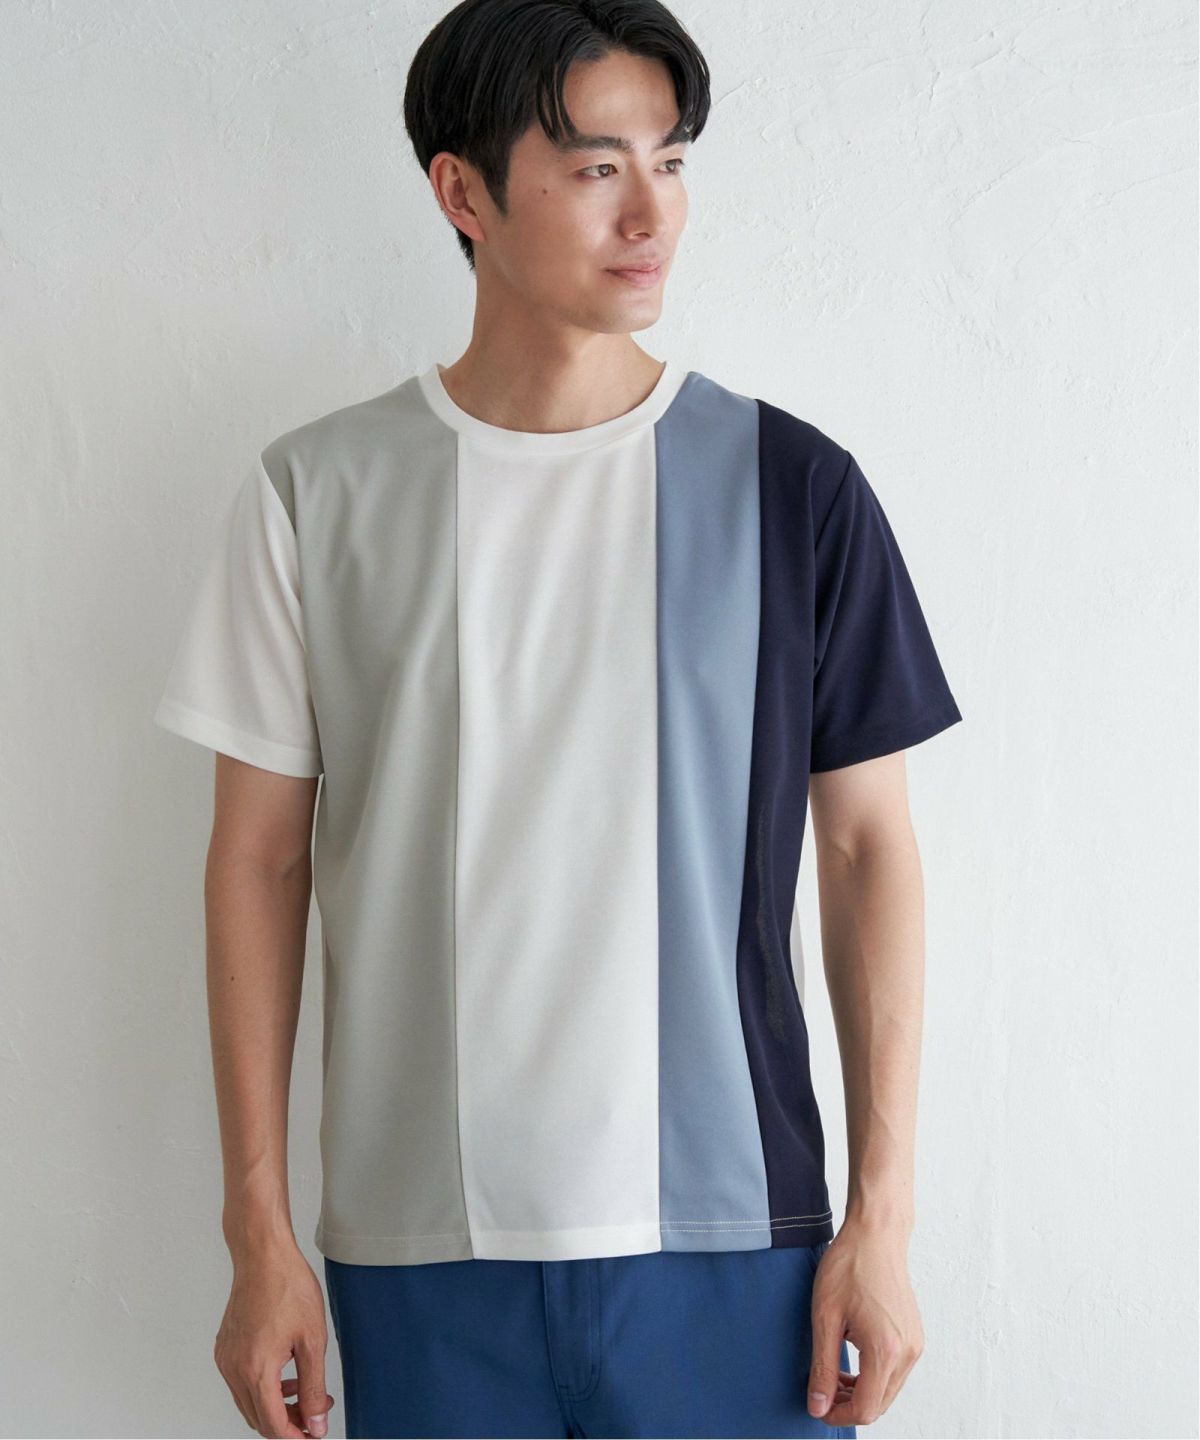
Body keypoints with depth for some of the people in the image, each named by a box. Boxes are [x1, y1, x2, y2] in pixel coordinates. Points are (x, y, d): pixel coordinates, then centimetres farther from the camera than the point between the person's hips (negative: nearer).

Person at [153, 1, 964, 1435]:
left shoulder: (791, 483, -2)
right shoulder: (315, 493, -1)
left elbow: (867, 845, 1)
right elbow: (261, 857, 2)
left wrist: (883, 1209, -2)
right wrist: (257, 1226, 1)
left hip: (729, 1234, 0)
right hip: (418, 1252, 1)